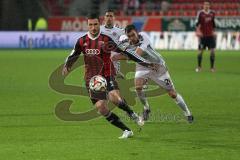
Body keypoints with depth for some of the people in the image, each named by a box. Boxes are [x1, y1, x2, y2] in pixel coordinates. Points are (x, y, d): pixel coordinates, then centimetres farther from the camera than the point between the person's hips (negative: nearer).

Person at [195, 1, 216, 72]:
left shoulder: (212, 13, 6)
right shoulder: (200, 13, -5)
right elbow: (197, 23, -10)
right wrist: (198, 31, -23)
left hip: (210, 35, 3)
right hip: (203, 35, -3)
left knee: (212, 51, -5)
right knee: (200, 51, 2)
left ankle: (212, 67, 3)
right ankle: (199, 67, 16)